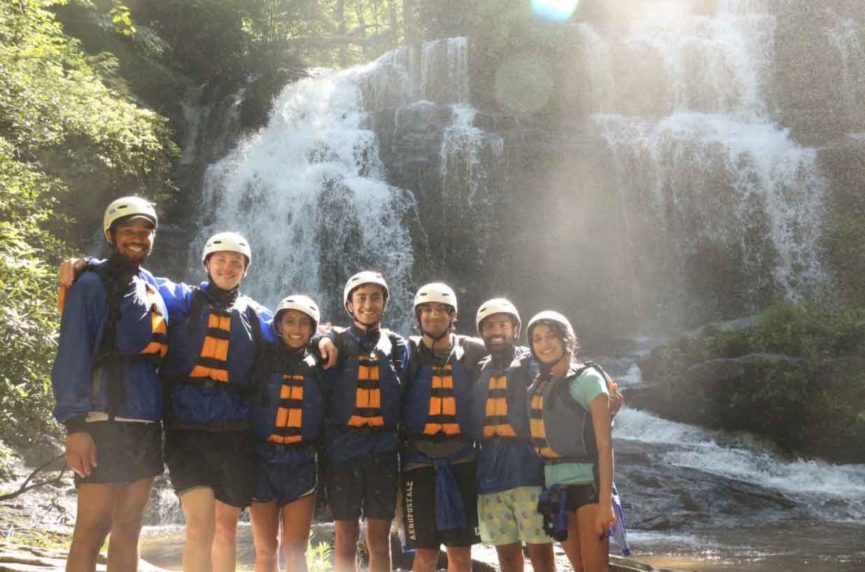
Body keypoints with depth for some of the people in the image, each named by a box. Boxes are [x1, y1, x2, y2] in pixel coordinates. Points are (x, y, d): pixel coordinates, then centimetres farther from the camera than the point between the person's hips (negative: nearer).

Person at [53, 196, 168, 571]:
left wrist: (163, 418, 15)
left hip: (147, 424, 7)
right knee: (93, 529, -6)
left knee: (128, 530, 9)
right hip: (105, 424, -7)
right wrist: (75, 425, -18)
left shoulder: (153, 287, 17)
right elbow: (72, 357, -10)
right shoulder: (92, 284, -3)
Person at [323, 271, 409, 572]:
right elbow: (323, 394, 2)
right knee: (346, 538, 3)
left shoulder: (397, 346, 12)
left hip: (383, 448, 1)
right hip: (343, 446, -1)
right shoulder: (336, 341, 6)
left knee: (379, 539, 5)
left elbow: (403, 397, 9)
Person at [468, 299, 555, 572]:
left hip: (528, 464, -4)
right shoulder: (479, 372, 17)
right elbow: (471, 421, 15)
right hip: (490, 468, 4)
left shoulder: (533, 364, 5)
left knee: (540, 549, -5)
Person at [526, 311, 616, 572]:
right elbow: (540, 440, 11)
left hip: (587, 484, -5)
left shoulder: (588, 379, -4)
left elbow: (604, 443, -10)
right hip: (555, 487, 5)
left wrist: (605, 501, -16)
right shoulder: (538, 386, 12)